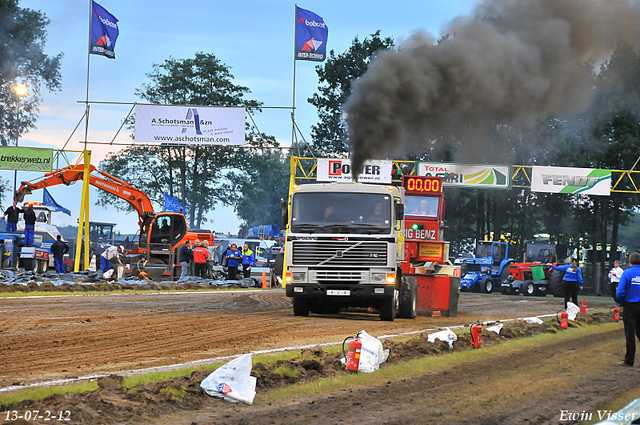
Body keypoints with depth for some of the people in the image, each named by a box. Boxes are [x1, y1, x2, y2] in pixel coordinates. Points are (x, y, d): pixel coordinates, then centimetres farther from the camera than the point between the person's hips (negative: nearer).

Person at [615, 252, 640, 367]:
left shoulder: (627, 273, -10)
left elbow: (620, 292, -14)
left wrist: (620, 303, 3)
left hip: (630, 307, -3)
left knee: (630, 334, 3)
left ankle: (629, 360, 7)